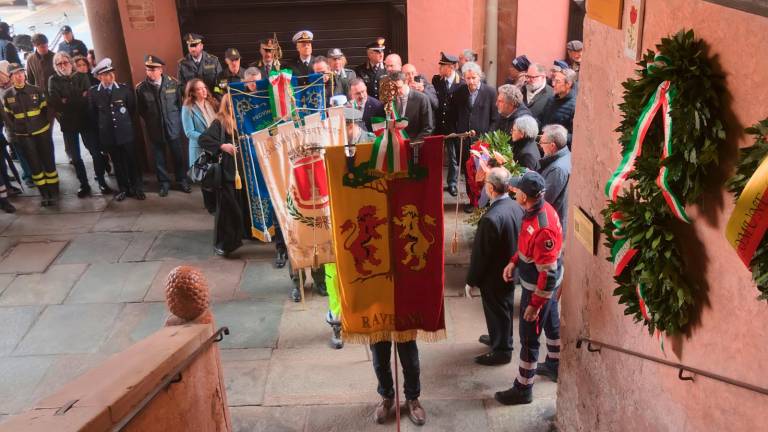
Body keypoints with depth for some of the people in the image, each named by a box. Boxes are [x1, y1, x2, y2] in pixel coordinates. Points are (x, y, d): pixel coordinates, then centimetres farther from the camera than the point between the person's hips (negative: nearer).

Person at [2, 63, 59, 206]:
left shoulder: (36, 90, -5)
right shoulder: (7, 95, -2)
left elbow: (46, 109, 3)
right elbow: (8, 117, 5)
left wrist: (46, 125, -4)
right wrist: (13, 134, 0)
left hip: (42, 133, -1)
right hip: (23, 137, 1)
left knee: (49, 162, 4)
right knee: (34, 165, 8)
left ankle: (53, 192, 17)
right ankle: (43, 193, 20)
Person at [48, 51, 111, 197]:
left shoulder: (82, 77, 3)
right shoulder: (53, 81, 2)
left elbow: (88, 97, -10)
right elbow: (55, 103, -11)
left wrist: (67, 102, -12)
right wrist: (78, 99, -13)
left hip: (85, 120, -1)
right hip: (68, 123, 1)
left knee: (96, 152, -1)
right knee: (75, 156, 8)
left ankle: (101, 181, 13)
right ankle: (84, 184, 20)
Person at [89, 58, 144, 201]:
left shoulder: (124, 88, -4)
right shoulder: (93, 92, -3)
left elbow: (132, 107, 8)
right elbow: (93, 114, 8)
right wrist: (102, 127, 10)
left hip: (125, 132, 0)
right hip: (108, 134, 0)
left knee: (132, 161, 4)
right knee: (117, 163, 9)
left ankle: (136, 188, 18)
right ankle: (123, 189, 20)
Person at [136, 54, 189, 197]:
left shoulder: (173, 83, -7)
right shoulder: (141, 88, -8)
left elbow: (180, 103, 5)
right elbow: (140, 110, 3)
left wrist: (175, 119, 4)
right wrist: (151, 121, 4)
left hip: (173, 126, 0)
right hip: (155, 129, 0)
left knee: (178, 155, 10)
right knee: (159, 158, 9)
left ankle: (182, 180, 27)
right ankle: (164, 183, 24)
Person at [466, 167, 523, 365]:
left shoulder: (491, 218, -33)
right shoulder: (517, 207, -9)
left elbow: (481, 254, -23)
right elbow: (518, 240, 4)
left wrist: (471, 281, -10)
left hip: (494, 276, -8)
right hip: (511, 270, 8)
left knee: (496, 311, 12)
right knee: (505, 307, 25)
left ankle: (501, 350, 29)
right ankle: (499, 338, 47)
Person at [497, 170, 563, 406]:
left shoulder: (543, 229, -35)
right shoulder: (540, 208, -7)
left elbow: (549, 274, -30)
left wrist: (535, 304, -23)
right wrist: (514, 261, 5)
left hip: (539, 287, -9)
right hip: (546, 283, 9)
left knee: (529, 337, 5)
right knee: (552, 324, 27)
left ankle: (523, 389, 21)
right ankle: (555, 366, 50)